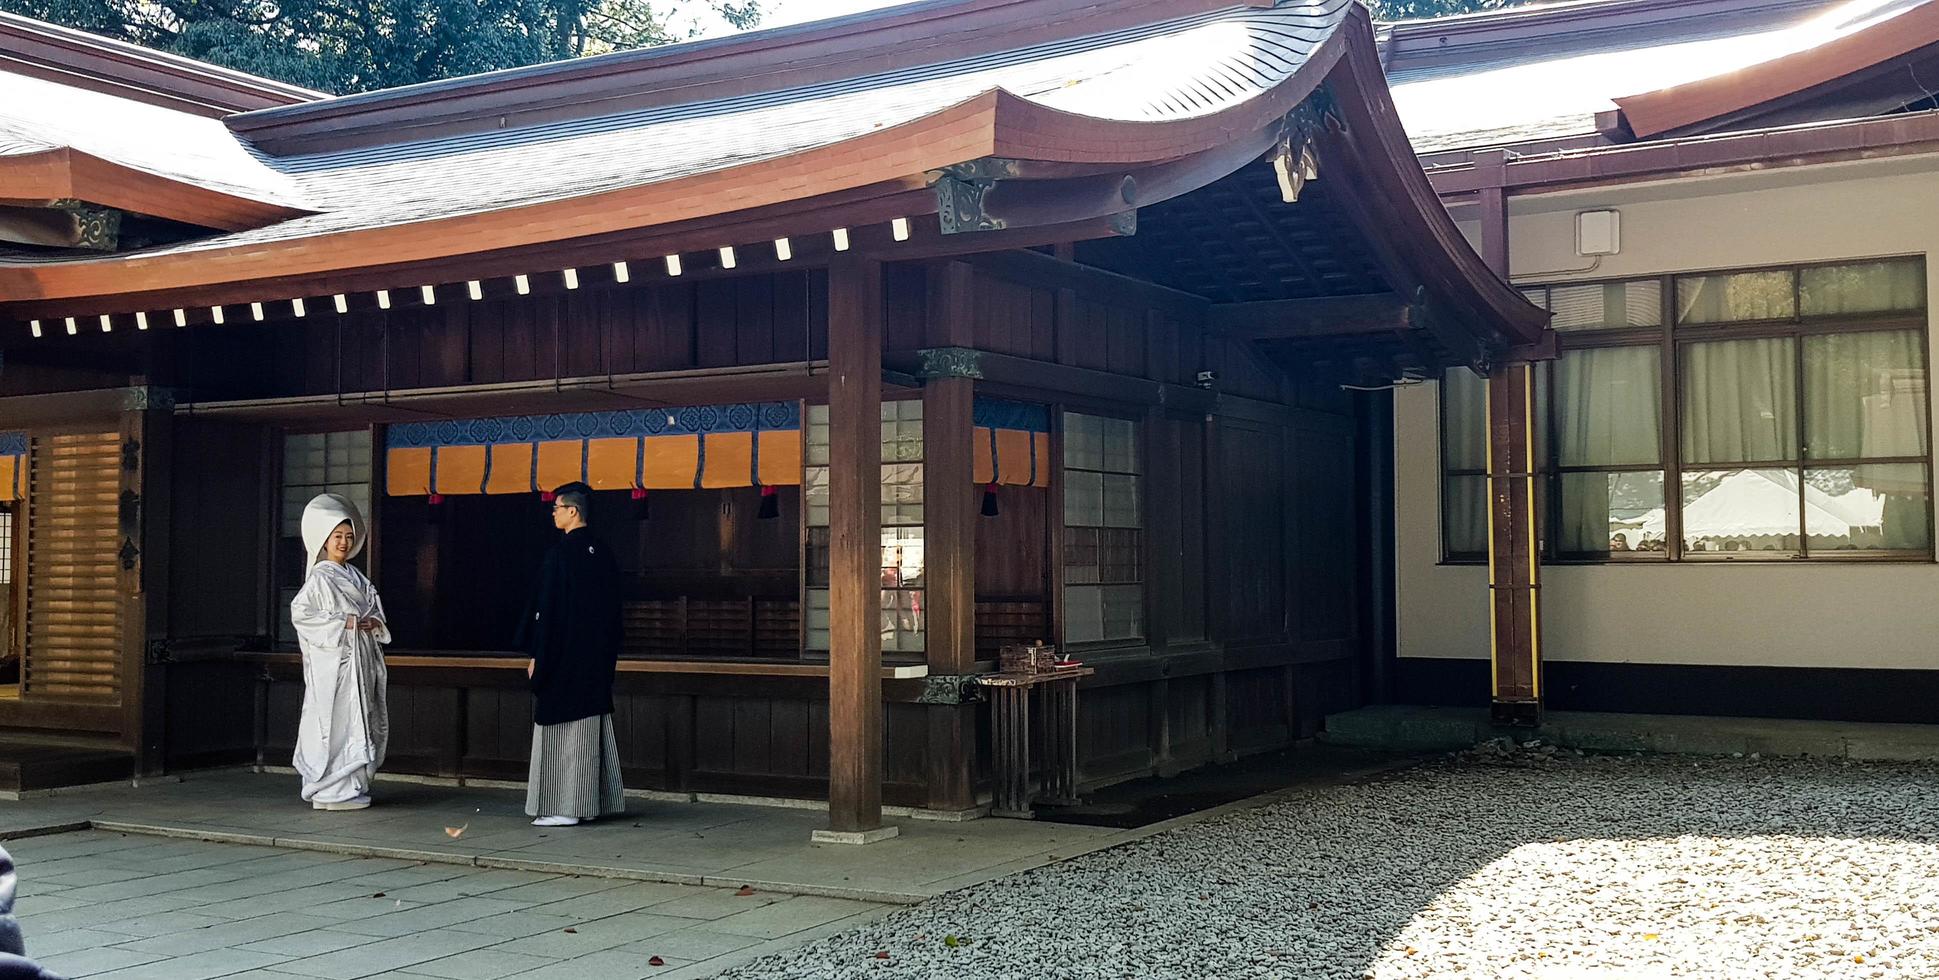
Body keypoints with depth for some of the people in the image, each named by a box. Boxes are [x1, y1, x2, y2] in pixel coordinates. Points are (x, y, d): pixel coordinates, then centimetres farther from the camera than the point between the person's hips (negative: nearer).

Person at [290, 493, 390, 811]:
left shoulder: (355, 576, 15)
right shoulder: (320, 578, -7)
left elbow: (374, 608, 21)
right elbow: (299, 612, -17)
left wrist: (373, 623, -2)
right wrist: (343, 623, -19)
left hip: (359, 659, 8)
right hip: (333, 659, -8)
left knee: (359, 721, 9)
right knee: (338, 720, -7)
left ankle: (351, 787, 15)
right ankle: (333, 791, -3)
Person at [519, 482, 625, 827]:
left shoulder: (560, 553, -14)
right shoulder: (602, 552, 8)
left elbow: (546, 608, -15)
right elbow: (612, 610, 13)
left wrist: (536, 655, -10)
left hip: (563, 655, -8)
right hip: (597, 656, 8)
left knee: (561, 729, -2)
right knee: (592, 726, 11)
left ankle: (564, 807, -1)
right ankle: (590, 801, 16)